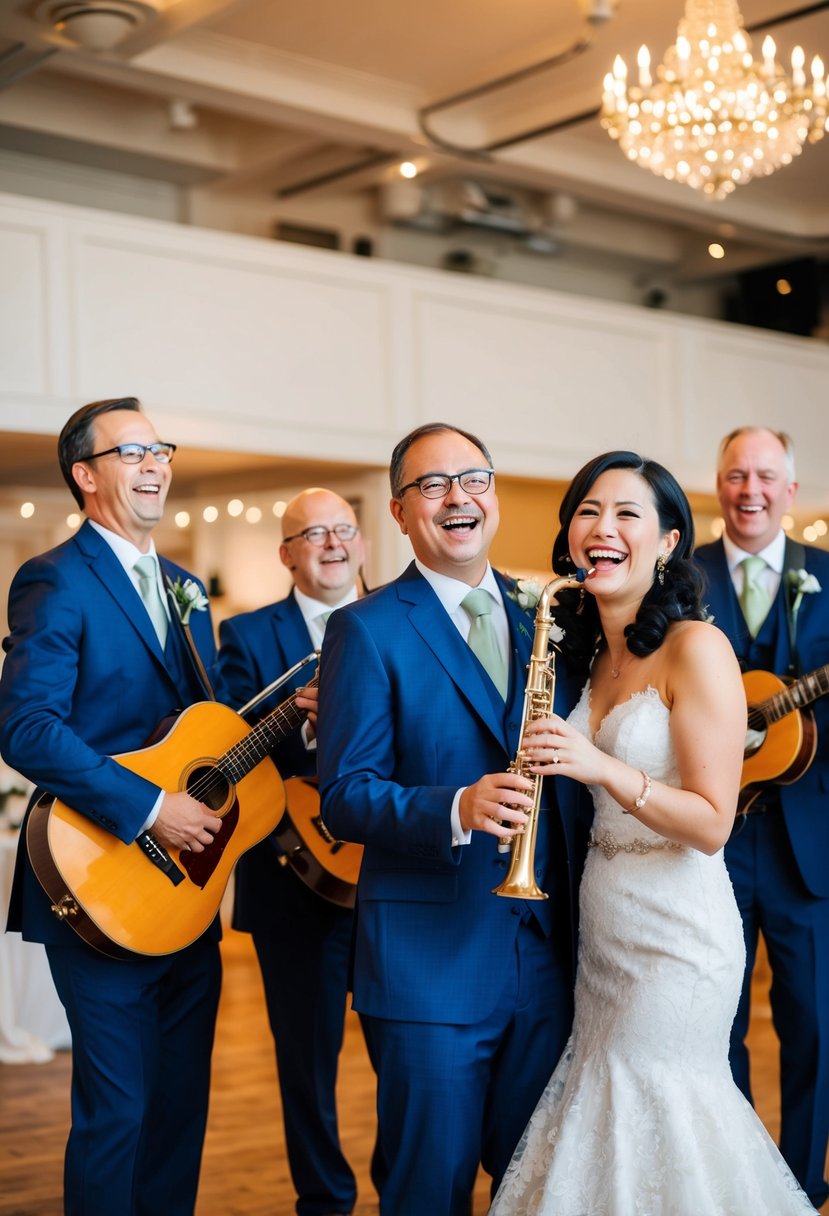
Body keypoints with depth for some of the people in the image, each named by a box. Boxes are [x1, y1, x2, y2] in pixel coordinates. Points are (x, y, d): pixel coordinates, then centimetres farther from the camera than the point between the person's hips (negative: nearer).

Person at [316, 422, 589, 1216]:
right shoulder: (367, 630, -5)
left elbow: (569, 768, 11)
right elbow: (345, 795, -11)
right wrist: (456, 810, -28)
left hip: (548, 956, 5)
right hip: (431, 963, -5)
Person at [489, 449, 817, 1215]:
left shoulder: (697, 648, -16)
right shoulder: (595, 652, 8)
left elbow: (712, 824, -20)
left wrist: (603, 768, -31)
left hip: (674, 935, -8)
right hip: (603, 926, 8)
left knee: (650, 1128, 4)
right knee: (602, 1104, 18)